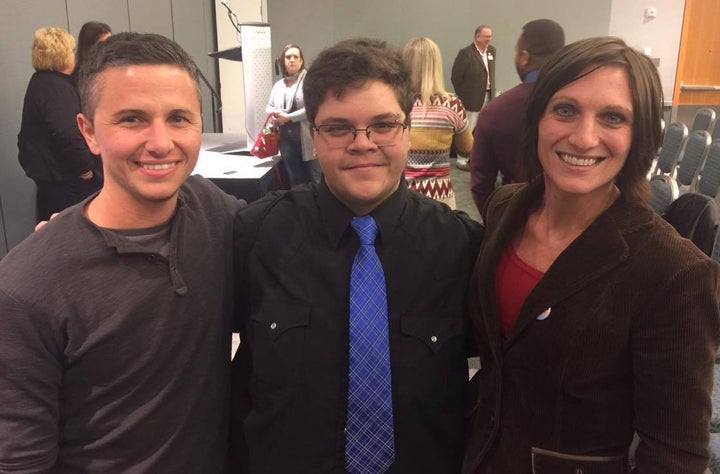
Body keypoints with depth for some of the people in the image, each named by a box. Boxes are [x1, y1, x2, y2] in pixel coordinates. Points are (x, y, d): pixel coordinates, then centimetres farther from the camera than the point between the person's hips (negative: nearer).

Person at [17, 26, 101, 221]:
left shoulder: (40, 81, 12)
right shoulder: (57, 88, -21)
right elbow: (67, 136, -30)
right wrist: (85, 169, -20)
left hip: (46, 176, 10)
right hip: (66, 180, -10)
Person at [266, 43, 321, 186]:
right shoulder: (278, 85, 14)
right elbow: (269, 106, 21)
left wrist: (288, 117, -14)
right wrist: (276, 114, -3)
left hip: (307, 139, -6)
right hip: (286, 140, 6)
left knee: (316, 179, -2)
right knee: (295, 180, 14)